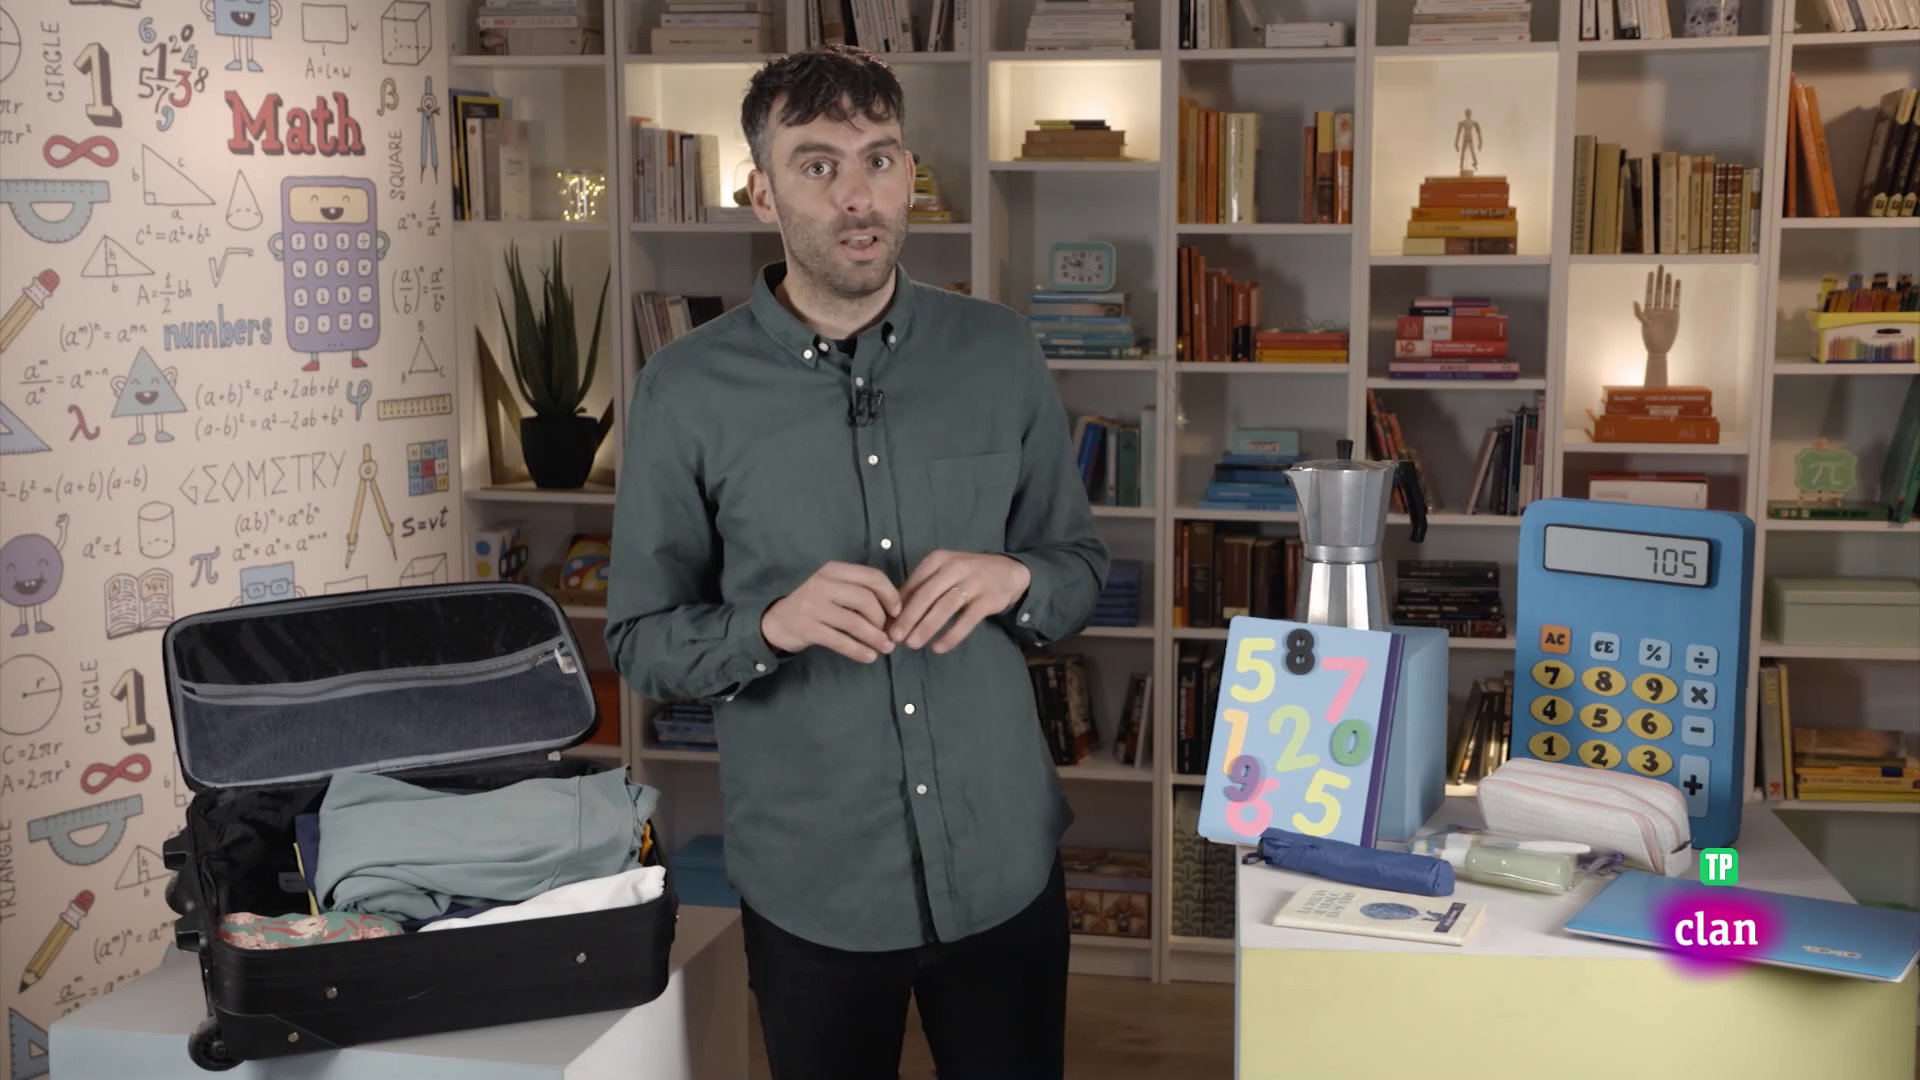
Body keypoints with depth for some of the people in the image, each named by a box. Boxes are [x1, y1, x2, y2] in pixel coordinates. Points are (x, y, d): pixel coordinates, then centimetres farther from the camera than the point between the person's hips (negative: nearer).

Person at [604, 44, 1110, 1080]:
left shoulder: (1000, 353, -1)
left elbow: (1082, 562, 7)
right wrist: (771, 624, -22)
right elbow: (640, 639, -3)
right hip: (812, 886, -1)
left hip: (1006, 864, 2)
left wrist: (1015, 580, -15)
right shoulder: (687, 389, -7)